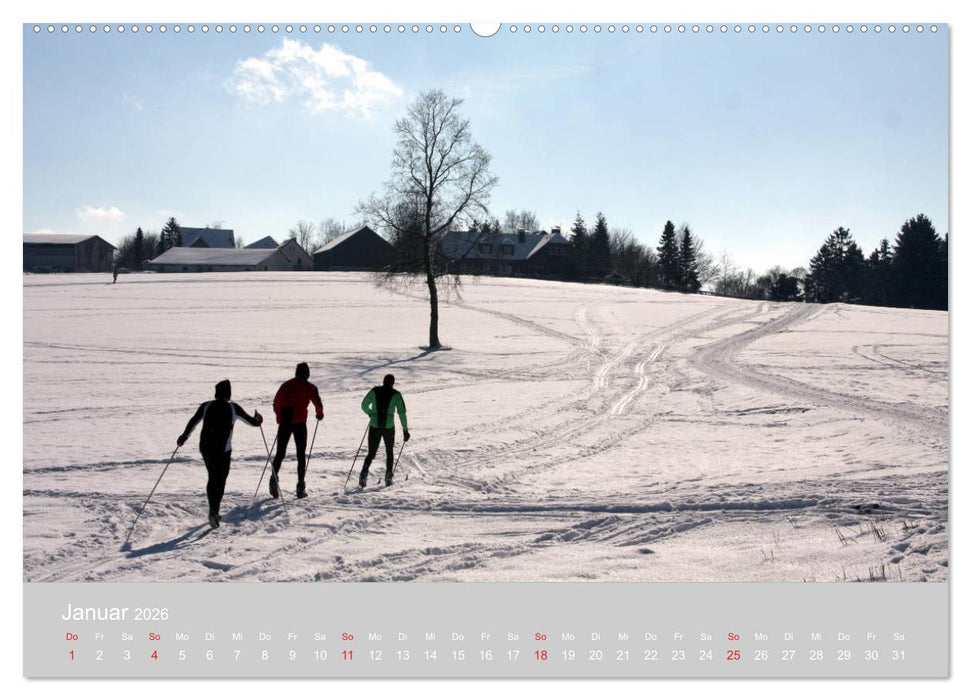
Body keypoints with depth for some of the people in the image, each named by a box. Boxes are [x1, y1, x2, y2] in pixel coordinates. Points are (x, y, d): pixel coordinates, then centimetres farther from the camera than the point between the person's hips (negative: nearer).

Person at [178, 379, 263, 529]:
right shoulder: (233, 408, -2)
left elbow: (193, 422, 3)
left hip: (206, 447, 3)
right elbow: (252, 421, 5)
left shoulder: (206, 406, 3)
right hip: (223, 449, -3)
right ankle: (214, 511, -7)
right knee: (221, 479, 8)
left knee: (212, 477, 18)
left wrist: (184, 436, 16)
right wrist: (257, 419, 27)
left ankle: (213, 511, 11)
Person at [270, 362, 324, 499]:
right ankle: (301, 487, 2)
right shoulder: (309, 387, 4)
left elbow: (276, 403, 17)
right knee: (301, 455, 7)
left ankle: (274, 479, -12)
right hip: (299, 423, -3)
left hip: (284, 423, 3)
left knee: (280, 453, 11)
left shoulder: (286, 385, 15)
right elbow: (318, 404, -1)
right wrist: (320, 414, 20)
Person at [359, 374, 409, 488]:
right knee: (389, 452, 23)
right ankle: (388, 477, 17)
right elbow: (402, 413, -4)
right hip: (388, 427, -1)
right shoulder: (396, 394, -1)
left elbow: (364, 405, 9)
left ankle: (364, 474, -12)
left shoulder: (374, 391, 4)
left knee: (371, 454, 11)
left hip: (374, 427, 1)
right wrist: (405, 430, 1)